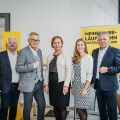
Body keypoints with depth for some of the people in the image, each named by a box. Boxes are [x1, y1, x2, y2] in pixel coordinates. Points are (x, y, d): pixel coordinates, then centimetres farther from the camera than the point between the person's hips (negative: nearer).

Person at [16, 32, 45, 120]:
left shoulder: (39, 51, 11)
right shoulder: (23, 52, -10)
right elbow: (18, 68, -15)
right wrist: (33, 66, -22)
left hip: (39, 83, 6)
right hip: (29, 84, -6)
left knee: (42, 105, 11)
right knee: (27, 108, 6)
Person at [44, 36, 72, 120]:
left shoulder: (66, 56, -3)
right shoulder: (50, 56, 12)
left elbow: (68, 71, -8)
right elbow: (47, 70, 12)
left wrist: (66, 86, -14)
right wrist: (46, 84, 7)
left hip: (61, 84, -5)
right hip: (52, 84, 5)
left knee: (62, 107, 0)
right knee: (55, 106, 12)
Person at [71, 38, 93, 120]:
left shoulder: (88, 57, -8)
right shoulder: (76, 58, 12)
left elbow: (89, 75, -13)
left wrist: (85, 89, -17)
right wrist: (73, 87, 13)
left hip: (83, 85, -6)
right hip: (76, 86, 7)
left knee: (80, 109, -6)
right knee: (81, 109, 11)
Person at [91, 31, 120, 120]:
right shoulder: (94, 52, 12)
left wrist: (107, 69, -21)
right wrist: (92, 81, 13)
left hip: (109, 85, -5)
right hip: (98, 84, 5)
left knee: (111, 109, 5)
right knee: (101, 108, 16)